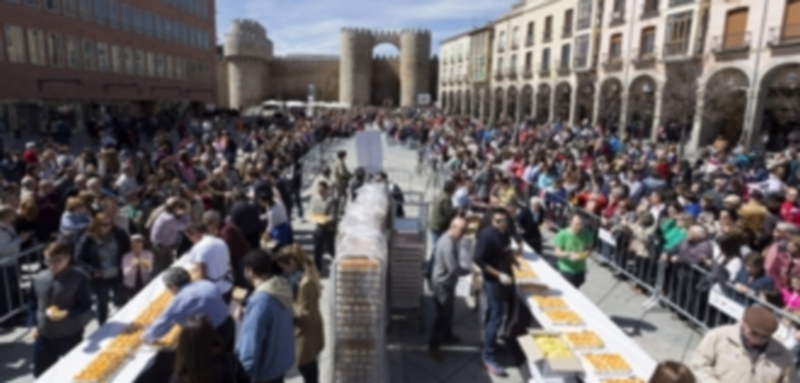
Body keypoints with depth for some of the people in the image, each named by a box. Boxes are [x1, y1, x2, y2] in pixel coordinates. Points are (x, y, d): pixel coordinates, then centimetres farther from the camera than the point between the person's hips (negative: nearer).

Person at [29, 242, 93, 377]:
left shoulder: (79, 278, -14)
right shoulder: (39, 279, 2)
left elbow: (85, 306, -15)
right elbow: (33, 304, 14)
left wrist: (66, 313, -31)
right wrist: (34, 325, 5)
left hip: (70, 335, -5)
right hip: (44, 335, 5)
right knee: (40, 374, 15)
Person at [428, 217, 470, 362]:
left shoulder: (453, 240, 2)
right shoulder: (447, 244, -30)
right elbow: (454, 269, -32)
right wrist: (470, 270, -16)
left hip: (448, 282, 10)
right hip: (442, 283, -10)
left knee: (448, 311, 24)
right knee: (442, 314, 2)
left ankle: (447, 336, 44)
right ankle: (433, 346, 15)